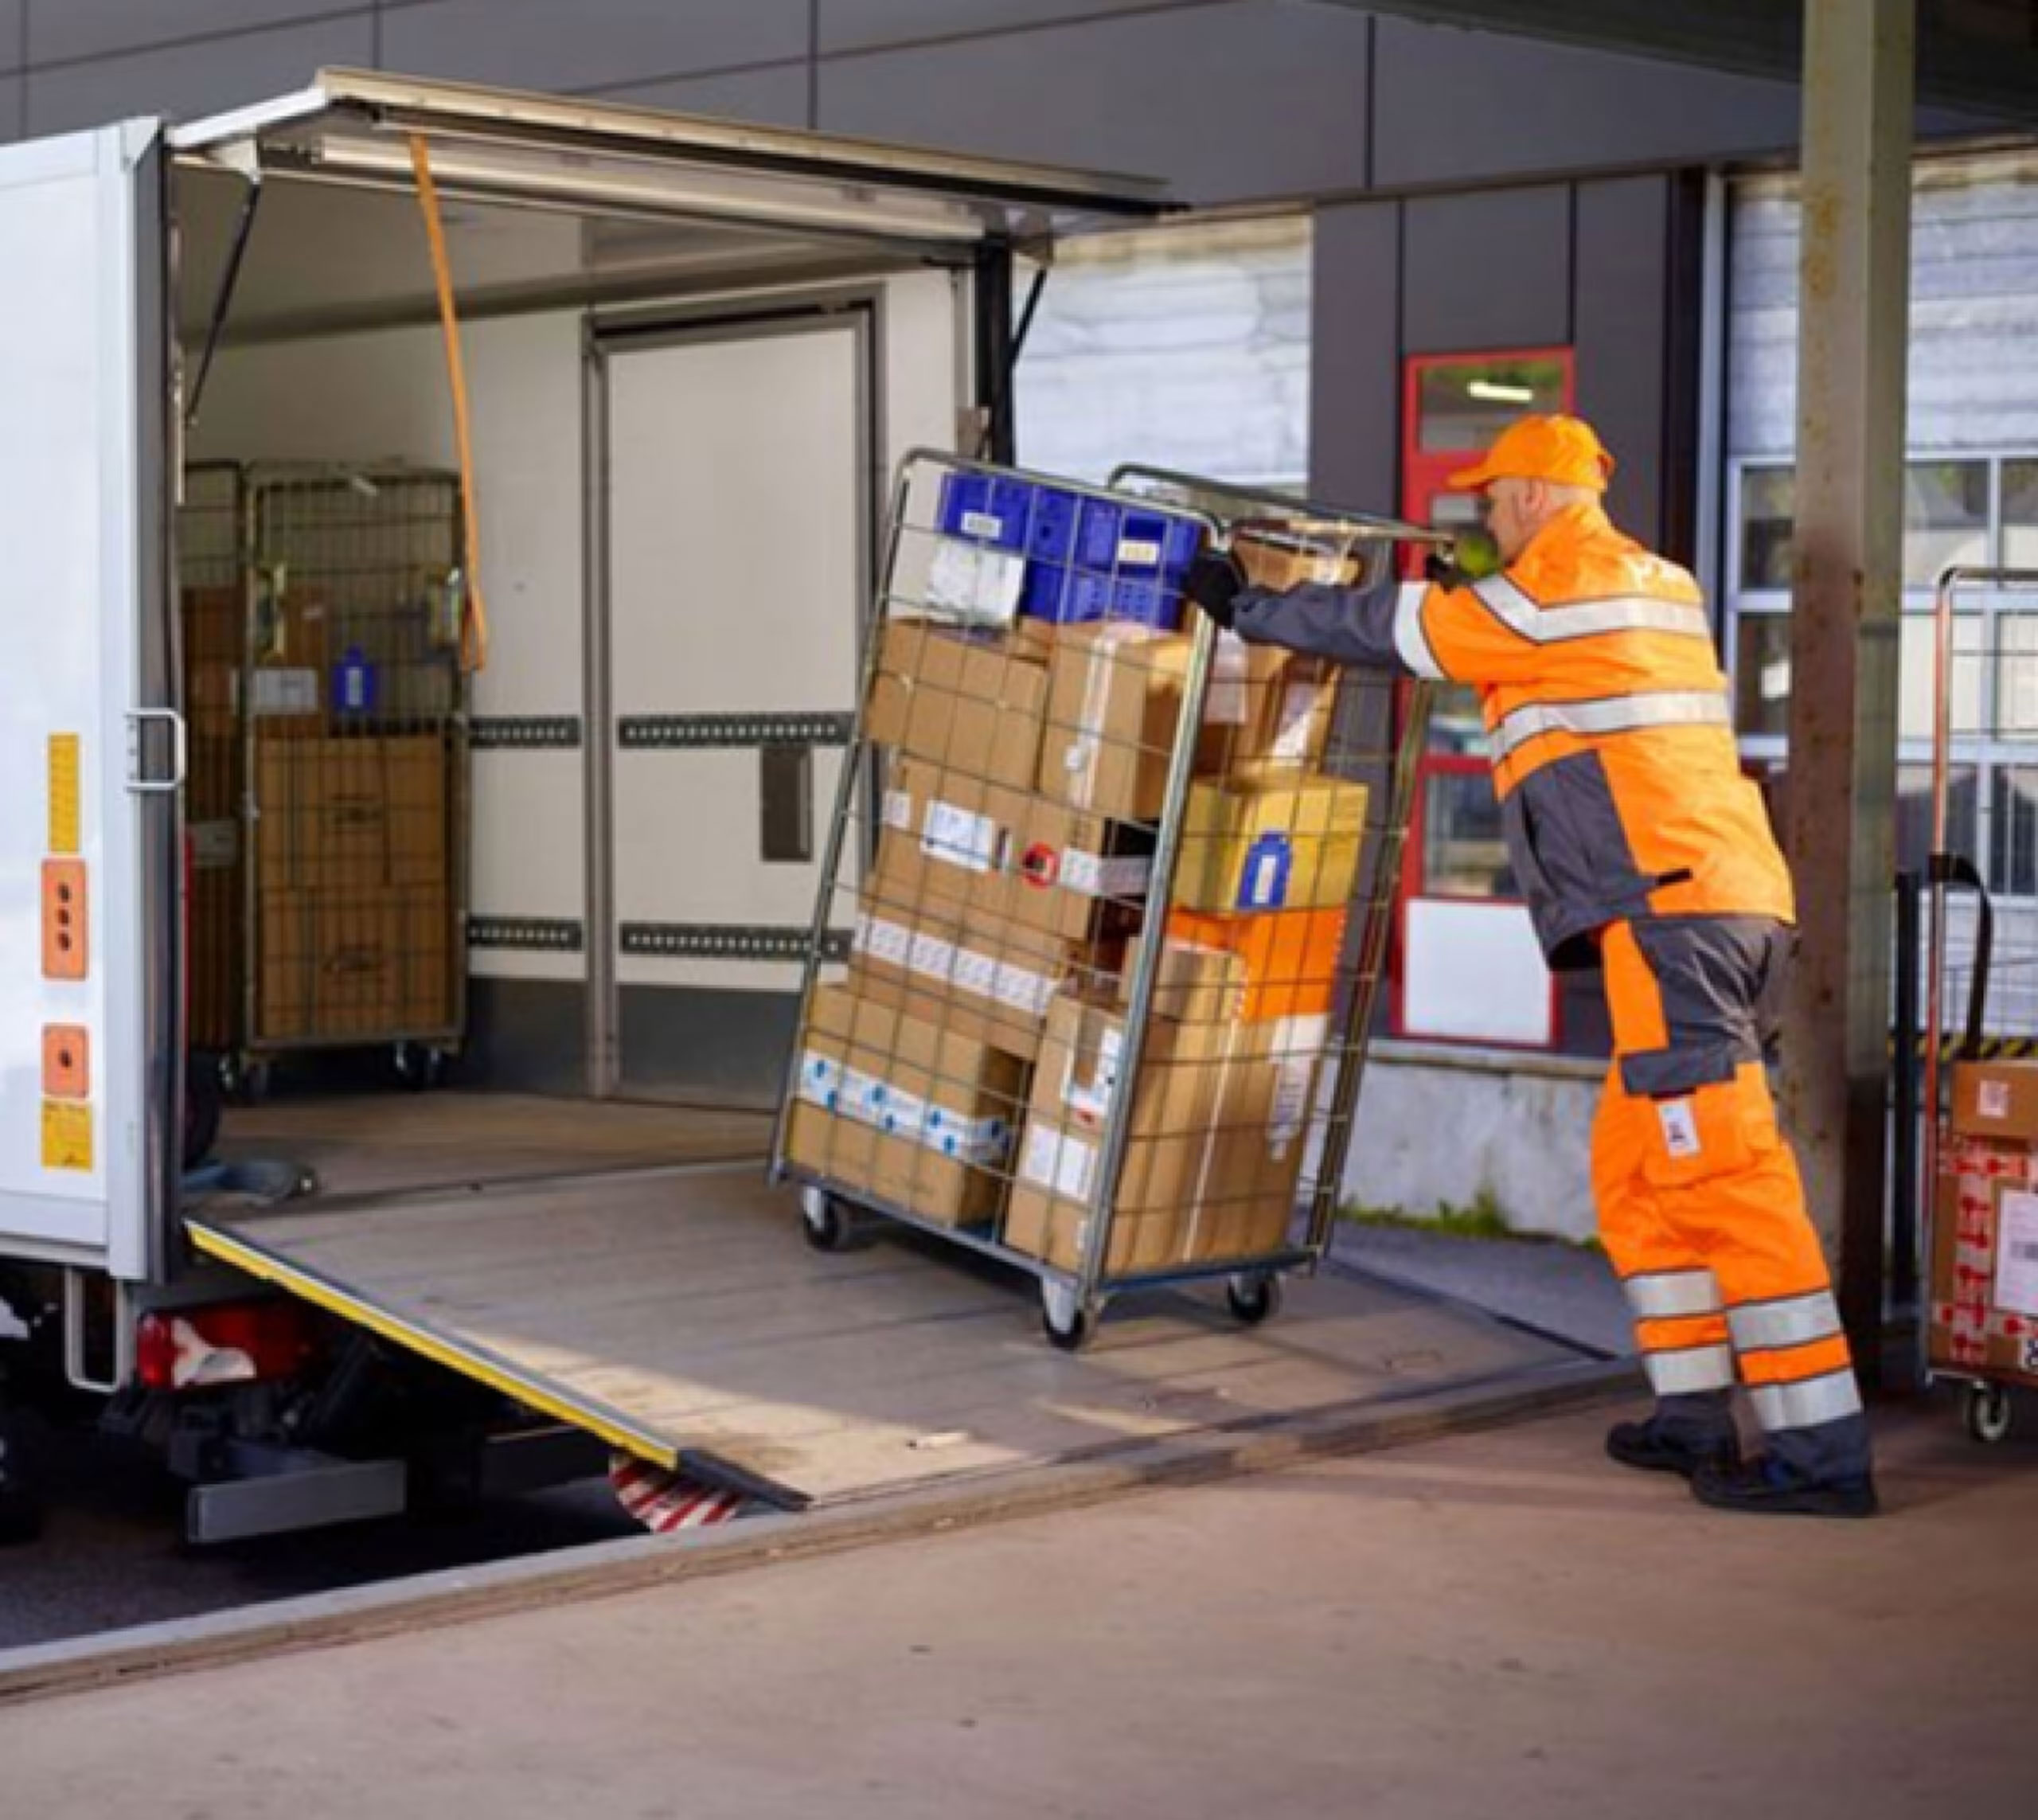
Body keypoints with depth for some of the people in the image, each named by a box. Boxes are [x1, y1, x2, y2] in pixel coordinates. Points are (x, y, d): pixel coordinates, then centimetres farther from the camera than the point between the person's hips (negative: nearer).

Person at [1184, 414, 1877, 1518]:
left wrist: (1246, 610, 20)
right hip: (1736, 901, 9)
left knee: (1727, 1173, -11)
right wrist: (1471, 596, 44)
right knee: (1634, 1168, 15)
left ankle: (1820, 1449, -13)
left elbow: (1389, 630, 7)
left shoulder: (1546, 594, -2)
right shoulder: (1663, 587, 22)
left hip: (1668, 909, -9)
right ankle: (1694, 1417, 15)